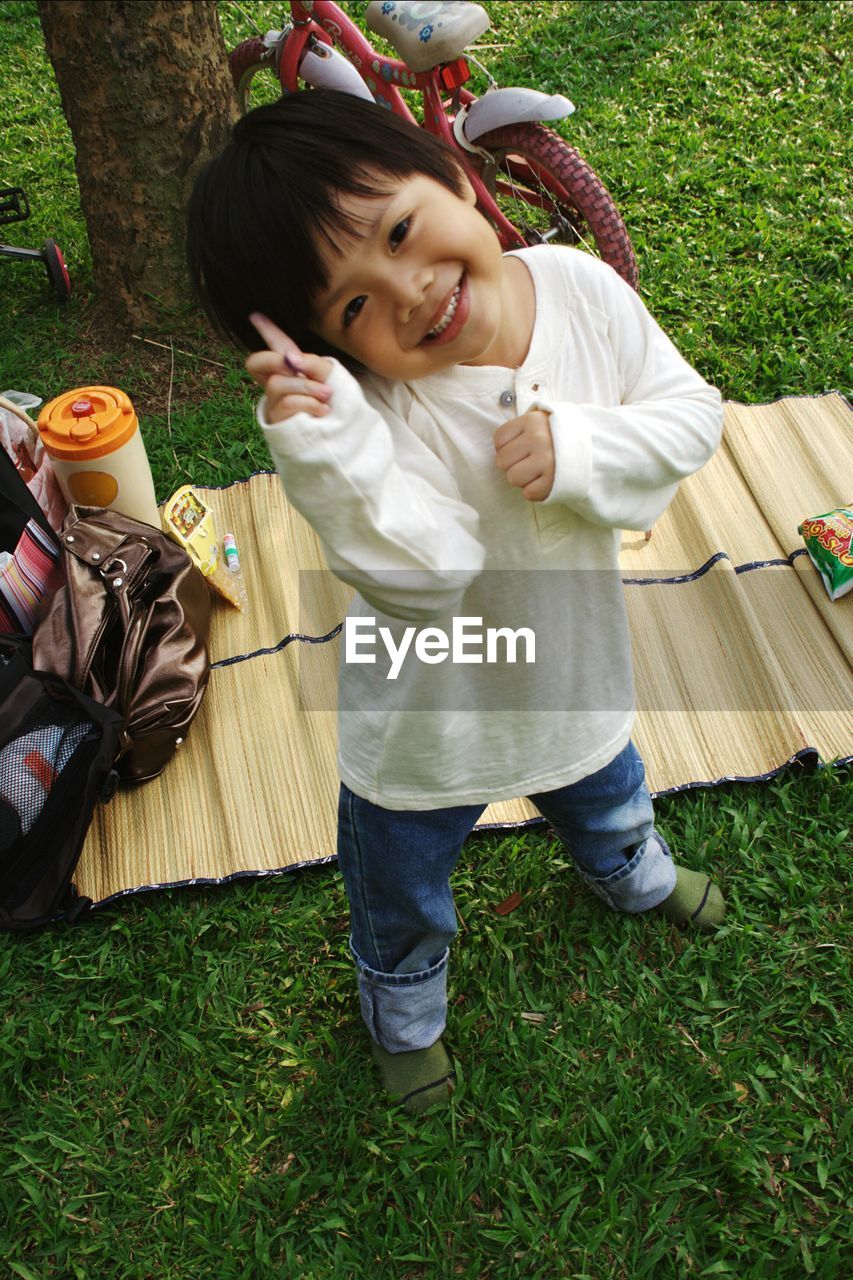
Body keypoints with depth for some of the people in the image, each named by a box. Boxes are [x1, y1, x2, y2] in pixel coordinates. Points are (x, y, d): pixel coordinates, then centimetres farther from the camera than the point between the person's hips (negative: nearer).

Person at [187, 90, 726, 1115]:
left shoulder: (580, 287, -19)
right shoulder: (367, 405, -31)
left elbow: (691, 413, -12)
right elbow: (424, 573, -38)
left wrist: (578, 450, -30)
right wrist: (328, 444, -50)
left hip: (573, 673, 4)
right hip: (427, 726, -3)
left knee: (608, 805, 37)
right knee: (401, 901, 24)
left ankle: (634, 875, 76)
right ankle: (405, 1018, 60)